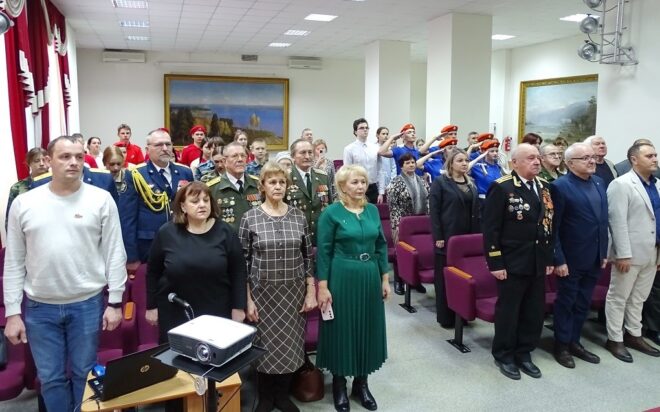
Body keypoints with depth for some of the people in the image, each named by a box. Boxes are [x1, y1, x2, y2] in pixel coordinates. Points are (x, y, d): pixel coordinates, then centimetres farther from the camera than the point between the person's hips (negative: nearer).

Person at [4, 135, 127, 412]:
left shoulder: (101, 200, -4)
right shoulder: (23, 203, 1)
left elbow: (115, 254, -2)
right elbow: (14, 262, 4)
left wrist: (115, 301, -4)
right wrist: (12, 312, 2)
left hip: (88, 304, -1)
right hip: (39, 307, 2)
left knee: (84, 373, 12)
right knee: (50, 378, 12)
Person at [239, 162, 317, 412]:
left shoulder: (298, 216, 0)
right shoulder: (250, 218, -6)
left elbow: (308, 256, 5)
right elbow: (243, 261, -4)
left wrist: (311, 292, 1)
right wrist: (247, 299, -7)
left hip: (294, 292, 2)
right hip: (263, 292, -2)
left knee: (290, 344, 10)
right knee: (266, 344, 8)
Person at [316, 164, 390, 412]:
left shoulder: (372, 210, 5)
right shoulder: (331, 212, -9)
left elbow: (381, 246, 10)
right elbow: (323, 251, -10)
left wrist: (385, 278, 7)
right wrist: (322, 287, -13)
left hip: (370, 277, 5)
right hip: (342, 278, -5)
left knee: (367, 328, 13)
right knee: (342, 329, 6)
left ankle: (361, 383, 30)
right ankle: (339, 386, 24)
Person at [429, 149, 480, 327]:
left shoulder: (471, 184, 14)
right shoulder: (440, 182, -4)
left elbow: (476, 211, 14)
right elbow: (434, 211, -9)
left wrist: (477, 234, 6)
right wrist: (438, 237, -15)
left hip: (468, 237, 5)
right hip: (447, 236, -5)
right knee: (445, 277, 3)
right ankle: (445, 316, 12)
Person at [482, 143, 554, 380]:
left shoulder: (544, 188, 10)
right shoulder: (502, 188, -12)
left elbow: (549, 225, 15)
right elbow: (490, 228, -14)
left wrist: (549, 258, 12)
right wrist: (496, 263, -16)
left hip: (537, 264, 7)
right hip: (512, 263, -6)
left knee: (535, 313, 13)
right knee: (508, 312, 7)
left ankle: (523, 354, 30)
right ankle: (503, 355, 23)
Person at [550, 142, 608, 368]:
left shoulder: (599, 183, 7)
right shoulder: (560, 186, -14)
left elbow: (603, 220, 12)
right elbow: (553, 227, -15)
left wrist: (604, 252, 10)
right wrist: (558, 259, -17)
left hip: (594, 258, 6)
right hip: (571, 258, -6)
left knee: (583, 303, 16)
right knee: (566, 302, 8)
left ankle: (574, 342, 31)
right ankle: (561, 345, 23)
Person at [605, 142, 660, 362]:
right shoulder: (621, 184, -11)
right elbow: (618, 221, -16)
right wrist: (623, 254, -19)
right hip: (630, 253, -7)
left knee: (639, 298, 17)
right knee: (618, 297, 5)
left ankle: (634, 335, 30)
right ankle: (615, 339, 16)